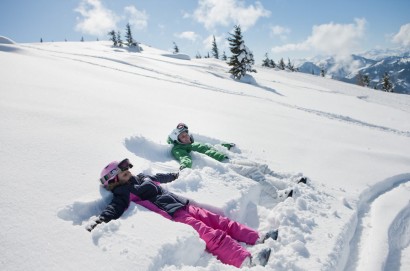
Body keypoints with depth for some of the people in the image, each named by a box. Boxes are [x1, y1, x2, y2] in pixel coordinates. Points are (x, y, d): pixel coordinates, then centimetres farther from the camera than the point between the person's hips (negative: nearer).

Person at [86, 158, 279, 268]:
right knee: (212, 235, -25)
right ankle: (247, 261, -37)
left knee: (221, 222, 1)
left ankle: (258, 238, 2)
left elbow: (159, 177, 41)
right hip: (173, 216, -9)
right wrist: (101, 219, -38)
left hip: (184, 206, 9)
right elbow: (115, 208, -17)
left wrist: (173, 176, 58)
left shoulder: (142, 178, 24)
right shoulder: (123, 192, 0)